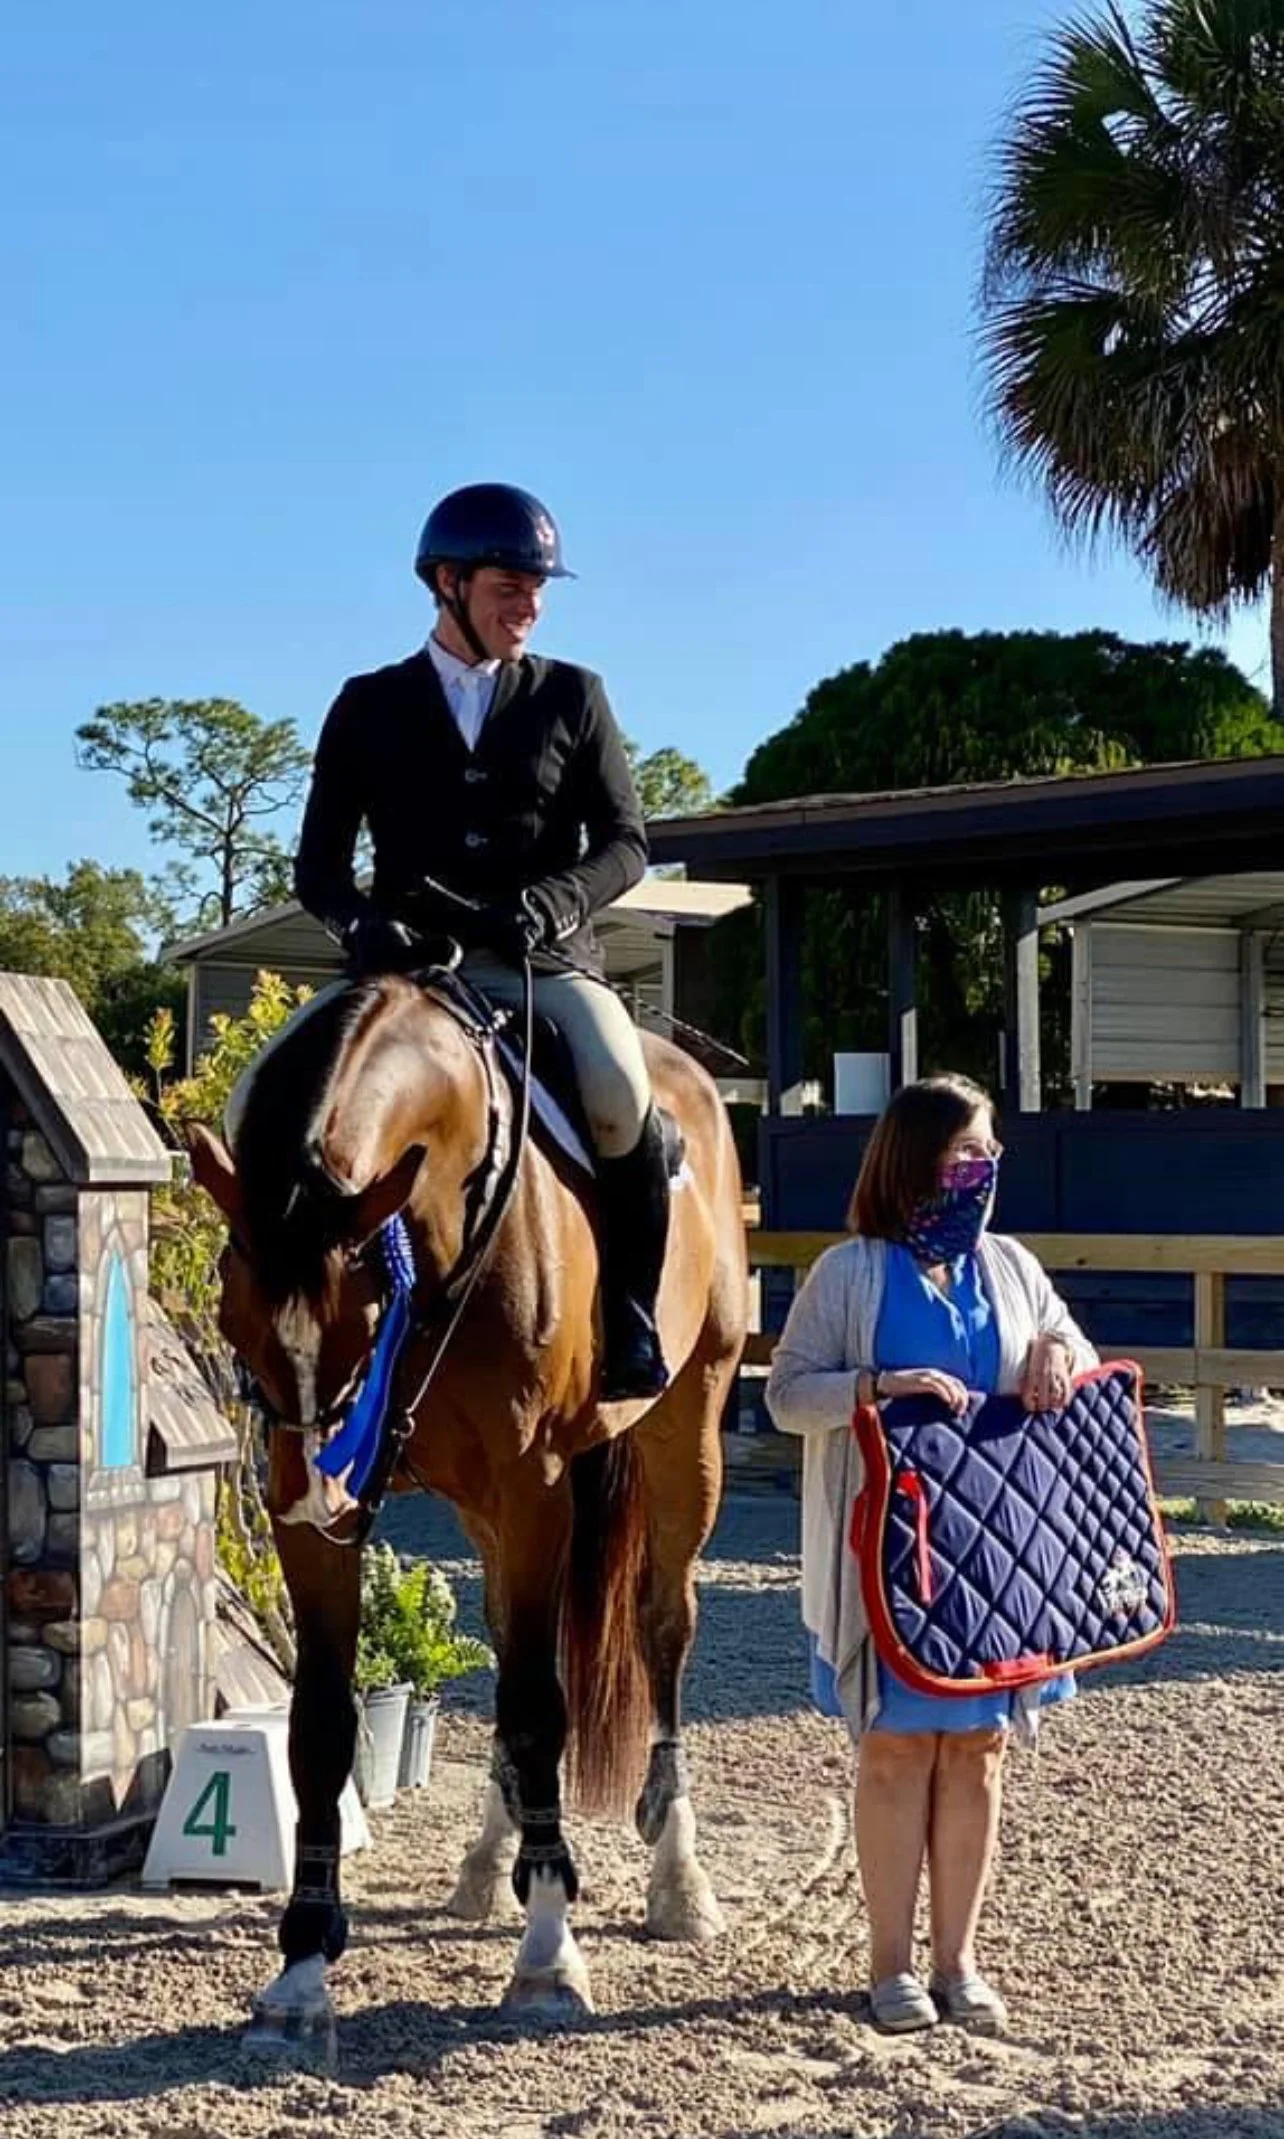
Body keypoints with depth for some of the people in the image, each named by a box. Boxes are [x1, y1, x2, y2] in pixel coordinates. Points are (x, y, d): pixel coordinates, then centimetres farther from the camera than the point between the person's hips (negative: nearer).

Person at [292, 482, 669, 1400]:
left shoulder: (574, 697, 13)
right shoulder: (370, 705, 12)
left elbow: (625, 842, 7)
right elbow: (318, 862, 9)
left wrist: (551, 904, -14)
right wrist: (364, 920, -14)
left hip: (545, 959, 0)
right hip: (407, 962, 1)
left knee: (625, 1106, -28)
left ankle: (631, 1330, -11)